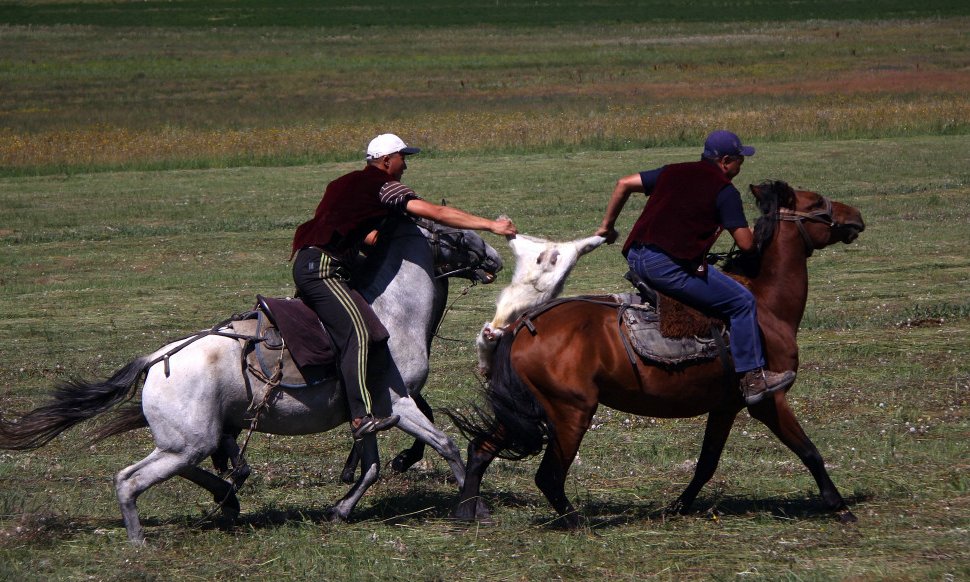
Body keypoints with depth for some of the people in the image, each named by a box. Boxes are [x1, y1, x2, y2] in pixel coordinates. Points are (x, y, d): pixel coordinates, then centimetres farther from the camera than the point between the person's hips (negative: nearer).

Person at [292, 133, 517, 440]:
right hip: (321, 267, -10)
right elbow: (436, 212, -10)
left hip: (307, 265, 10)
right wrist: (491, 225, -9)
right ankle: (361, 417, -32)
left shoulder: (350, 183, 23)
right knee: (356, 333, -21)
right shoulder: (383, 185, -5)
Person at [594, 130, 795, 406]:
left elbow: (624, 184, 21)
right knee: (742, 302, -2)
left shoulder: (673, 172, 21)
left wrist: (607, 225, 31)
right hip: (670, 266, -8)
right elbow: (745, 243, -4)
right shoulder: (725, 191, 1)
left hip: (635, 257, 8)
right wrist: (755, 234, 20)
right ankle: (753, 379, -2)